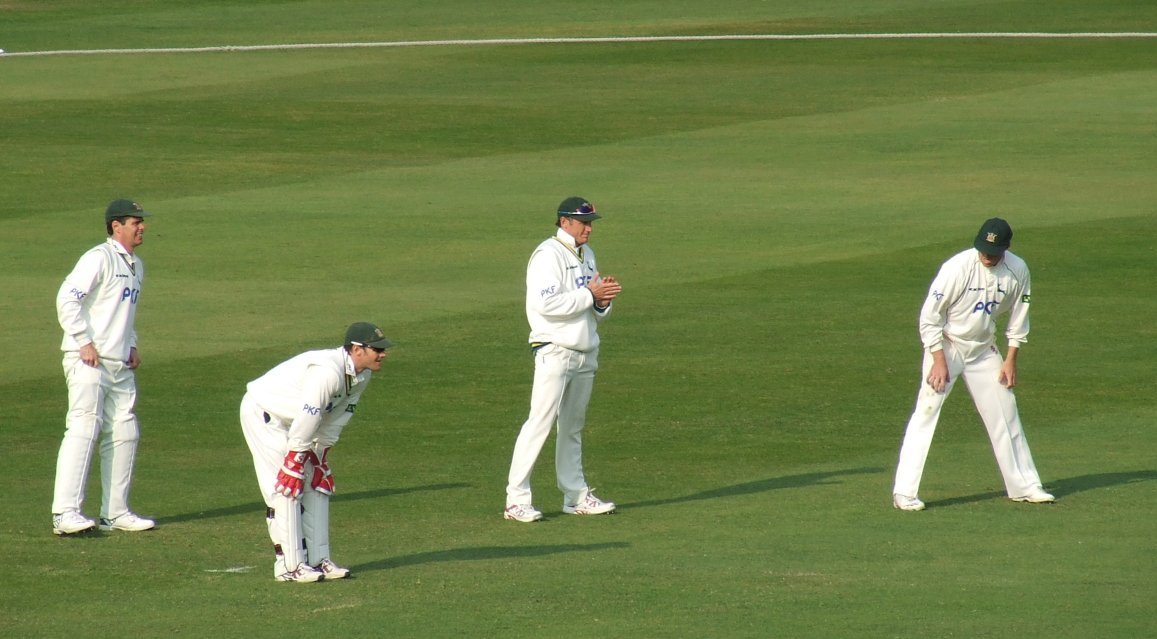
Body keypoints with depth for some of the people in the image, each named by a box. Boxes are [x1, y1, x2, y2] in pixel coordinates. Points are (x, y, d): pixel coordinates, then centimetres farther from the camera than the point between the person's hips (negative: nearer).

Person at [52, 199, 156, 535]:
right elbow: (67, 297, -19)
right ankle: (66, 513, -20)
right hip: (88, 361, -9)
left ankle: (115, 512, 15)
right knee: (84, 429, -15)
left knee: (125, 434, 8)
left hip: (120, 365, 9)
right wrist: (84, 341, -21)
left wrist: (132, 344, 16)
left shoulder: (136, 265, 18)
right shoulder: (99, 258, -10)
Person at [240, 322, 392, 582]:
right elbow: (308, 418, -32)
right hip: (263, 414, -10)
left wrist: (321, 455, 3)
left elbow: (336, 418, 4)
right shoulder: (328, 372, -34)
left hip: (293, 421, 10)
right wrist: (295, 461, -27)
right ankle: (289, 565, -12)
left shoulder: (362, 375, -5)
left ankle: (318, 559, 10)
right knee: (286, 486, -13)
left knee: (317, 485, 7)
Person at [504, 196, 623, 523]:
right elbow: (545, 303, -23)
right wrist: (589, 295, -18)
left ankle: (575, 495, 19)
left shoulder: (586, 254, 16)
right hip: (555, 351, -8)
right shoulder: (549, 255, -11)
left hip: (586, 352, 8)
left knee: (573, 427, 14)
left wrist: (603, 299, -4)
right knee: (540, 422, -11)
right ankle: (517, 499, -11)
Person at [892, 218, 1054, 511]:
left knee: (1005, 414, 9)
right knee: (926, 413, -13)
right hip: (946, 346, -5)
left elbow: (1018, 318, 6)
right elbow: (930, 315, -19)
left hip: (983, 349, 5)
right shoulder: (958, 267, -23)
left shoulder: (1017, 271, -9)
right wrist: (939, 361, -20)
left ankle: (1024, 486, 22)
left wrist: (1011, 359, 2)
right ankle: (903, 492, -13)